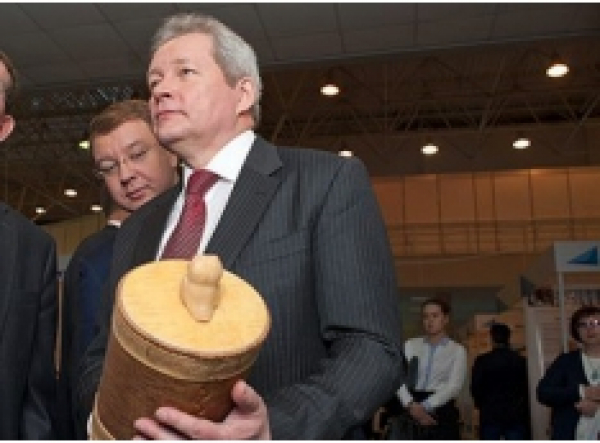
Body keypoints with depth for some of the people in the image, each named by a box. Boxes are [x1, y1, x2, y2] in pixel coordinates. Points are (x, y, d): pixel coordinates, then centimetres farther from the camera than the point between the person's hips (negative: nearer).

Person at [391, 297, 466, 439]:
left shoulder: (457, 350, 6)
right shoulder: (410, 345, 12)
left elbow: (454, 386, -6)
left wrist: (425, 406, -17)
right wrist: (411, 404, -18)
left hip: (441, 412, -1)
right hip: (409, 413, 2)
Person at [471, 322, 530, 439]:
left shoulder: (482, 361, -5)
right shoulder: (521, 361, 0)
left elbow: (475, 388, -5)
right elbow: (527, 389, 2)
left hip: (490, 415, -1)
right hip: (516, 416, 2)